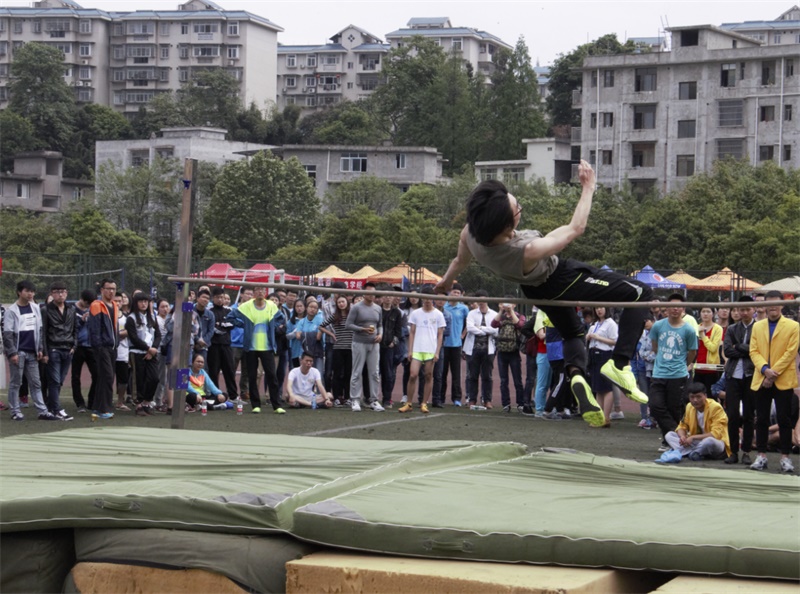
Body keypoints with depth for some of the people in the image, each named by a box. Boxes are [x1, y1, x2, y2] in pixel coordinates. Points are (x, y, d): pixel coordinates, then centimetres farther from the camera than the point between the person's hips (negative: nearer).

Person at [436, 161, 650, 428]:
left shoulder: (470, 233, -31)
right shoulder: (526, 252, -46)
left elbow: (459, 261, -6)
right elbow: (575, 229, -30)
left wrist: (446, 281, 17)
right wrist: (588, 188, -19)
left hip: (534, 289, 7)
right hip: (561, 281, -7)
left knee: (572, 333, 32)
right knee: (640, 293, -3)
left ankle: (575, 372, 2)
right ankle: (620, 364, -12)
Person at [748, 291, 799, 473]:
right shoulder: (757, 326, 12)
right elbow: (753, 351, 5)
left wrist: (774, 373, -13)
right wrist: (765, 369, -13)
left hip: (783, 381, -3)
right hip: (761, 380, 3)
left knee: (784, 420, -1)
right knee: (761, 419, 5)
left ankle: (785, 457, 3)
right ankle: (761, 456, 12)